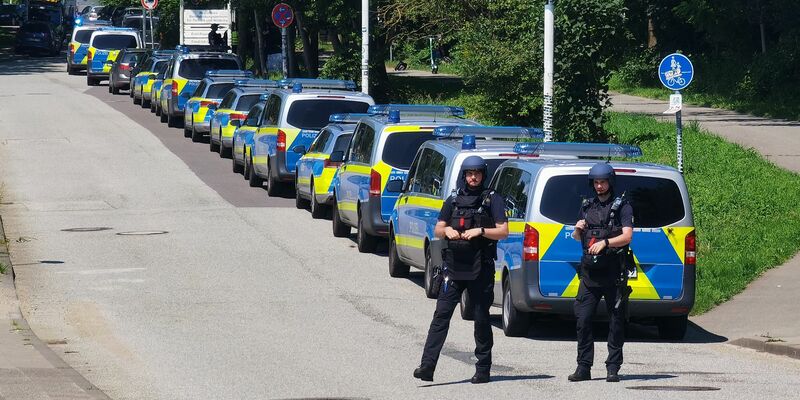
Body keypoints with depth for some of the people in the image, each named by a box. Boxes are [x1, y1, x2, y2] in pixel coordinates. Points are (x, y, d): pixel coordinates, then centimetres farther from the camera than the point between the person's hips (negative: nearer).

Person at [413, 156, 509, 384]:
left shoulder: (493, 200, 4)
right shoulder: (454, 200, 15)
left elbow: (503, 232, -2)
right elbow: (437, 230, 17)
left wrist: (480, 231, -16)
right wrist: (447, 230, -6)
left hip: (481, 269, -3)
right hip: (454, 267, 3)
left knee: (481, 318, 3)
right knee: (441, 315, -6)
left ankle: (483, 369, 11)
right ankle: (427, 366, -12)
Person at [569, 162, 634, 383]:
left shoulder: (622, 207, 1)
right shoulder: (587, 206, 17)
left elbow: (627, 236, -10)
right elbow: (577, 238, 25)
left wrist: (605, 242, -24)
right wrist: (577, 230, 2)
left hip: (613, 274, -4)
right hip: (590, 273, 4)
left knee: (616, 322, 0)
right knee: (583, 319, -2)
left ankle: (613, 368, 3)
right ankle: (583, 368, 3)